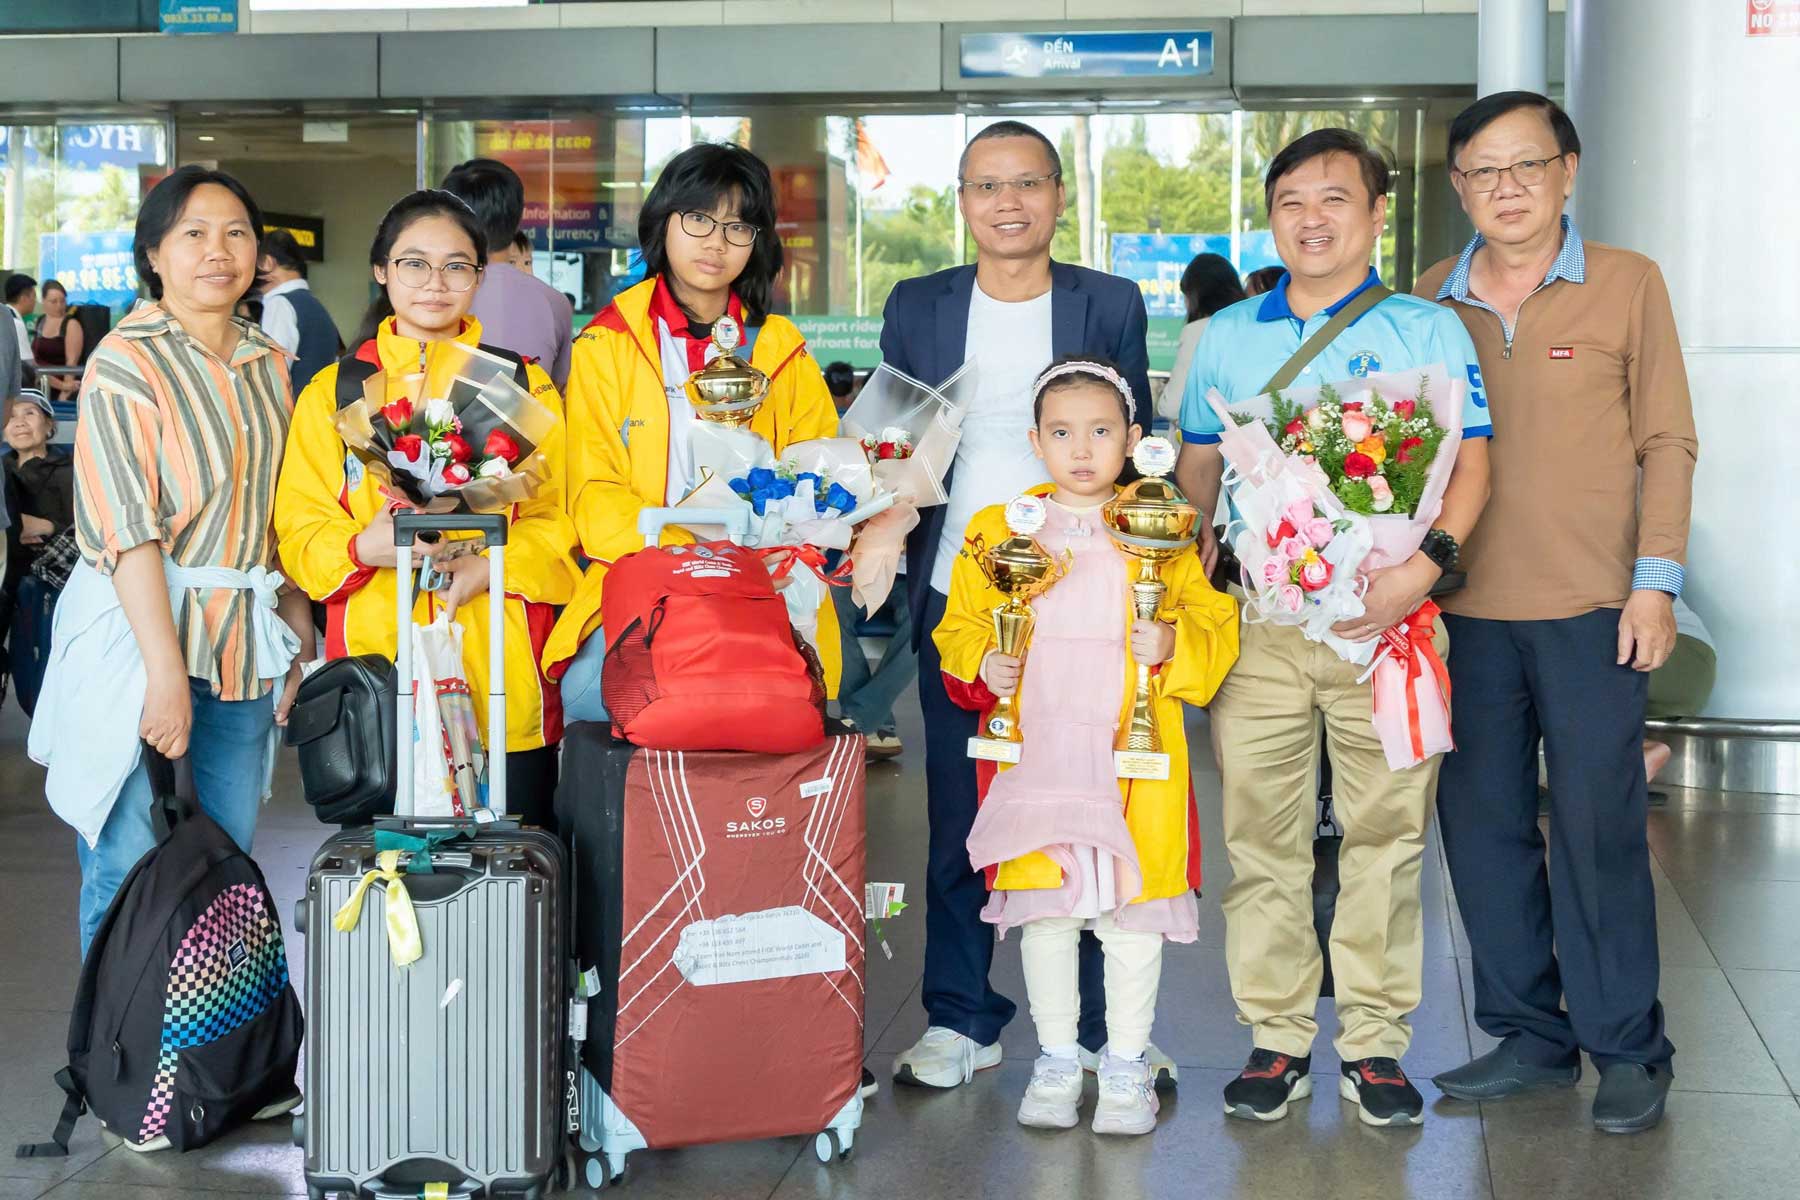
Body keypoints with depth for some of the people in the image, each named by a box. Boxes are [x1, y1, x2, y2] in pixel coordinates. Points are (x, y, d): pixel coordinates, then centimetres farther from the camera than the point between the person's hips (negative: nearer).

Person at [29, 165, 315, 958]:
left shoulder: (269, 365, 11)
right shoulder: (126, 361, -8)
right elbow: (129, 528, -15)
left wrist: (296, 627, 8)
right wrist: (166, 670, -21)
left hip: (244, 642, 6)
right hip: (139, 630, -6)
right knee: (132, 873, -3)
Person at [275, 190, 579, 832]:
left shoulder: (523, 386, 11)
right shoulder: (334, 390, 11)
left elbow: (557, 521, 4)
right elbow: (300, 532, 6)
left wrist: (485, 567, -15)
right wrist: (365, 548, -16)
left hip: (504, 686, 0)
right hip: (376, 677, 0)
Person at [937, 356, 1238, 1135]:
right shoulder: (1001, 530, 6)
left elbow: (1214, 623, 5)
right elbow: (961, 626, 11)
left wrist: (1174, 642, -15)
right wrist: (983, 664, -8)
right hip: (1034, 756, 1)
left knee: (1134, 906, 4)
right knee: (1042, 908, 7)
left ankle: (1127, 1064, 19)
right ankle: (1056, 1059, 23)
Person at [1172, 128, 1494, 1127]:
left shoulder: (1426, 330, 5)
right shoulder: (1226, 336, 14)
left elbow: (1470, 464, -1)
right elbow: (1196, 468, 18)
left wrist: (1426, 562, -18)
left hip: (1385, 619, -2)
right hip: (1258, 622, 2)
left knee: (1386, 833, 2)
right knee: (1260, 833, 3)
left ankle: (1374, 1042, 14)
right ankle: (1277, 1037, 14)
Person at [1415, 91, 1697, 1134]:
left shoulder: (1628, 284, 1)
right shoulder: (1430, 304, 8)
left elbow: (1667, 442, 1)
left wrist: (1656, 582, -6)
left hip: (1591, 611, -3)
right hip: (1464, 611, 3)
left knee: (1599, 828, -1)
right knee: (1483, 825, 8)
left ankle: (1629, 1050, 13)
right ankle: (1530, 1036, 21)